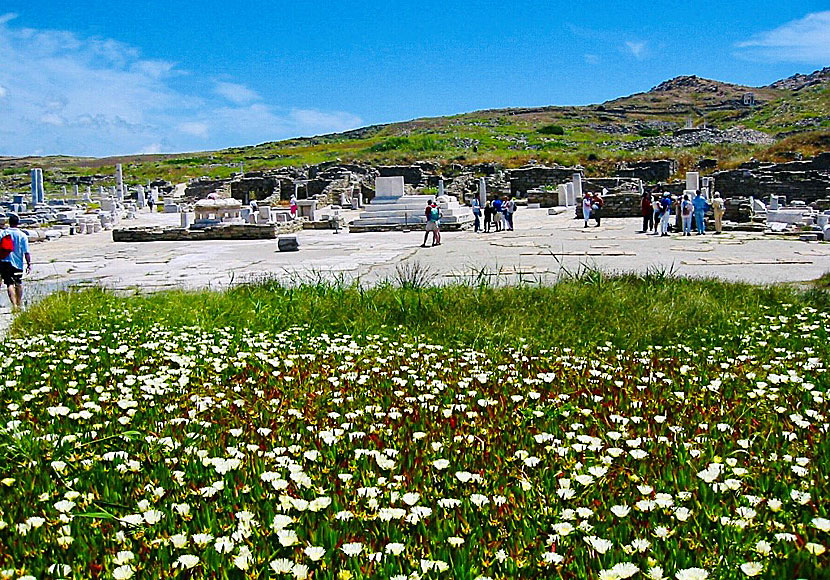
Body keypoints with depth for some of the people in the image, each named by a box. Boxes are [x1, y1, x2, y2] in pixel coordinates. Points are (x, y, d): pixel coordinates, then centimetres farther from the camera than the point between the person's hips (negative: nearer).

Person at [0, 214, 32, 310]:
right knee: (18, 283, 16)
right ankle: (20, 304, 24)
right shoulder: (22, 235, -5)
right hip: (18, 263, 0)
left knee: (10, 284, -2)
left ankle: (14, 304, -15)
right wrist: (29, 264, -2)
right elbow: (26, 252, -7)